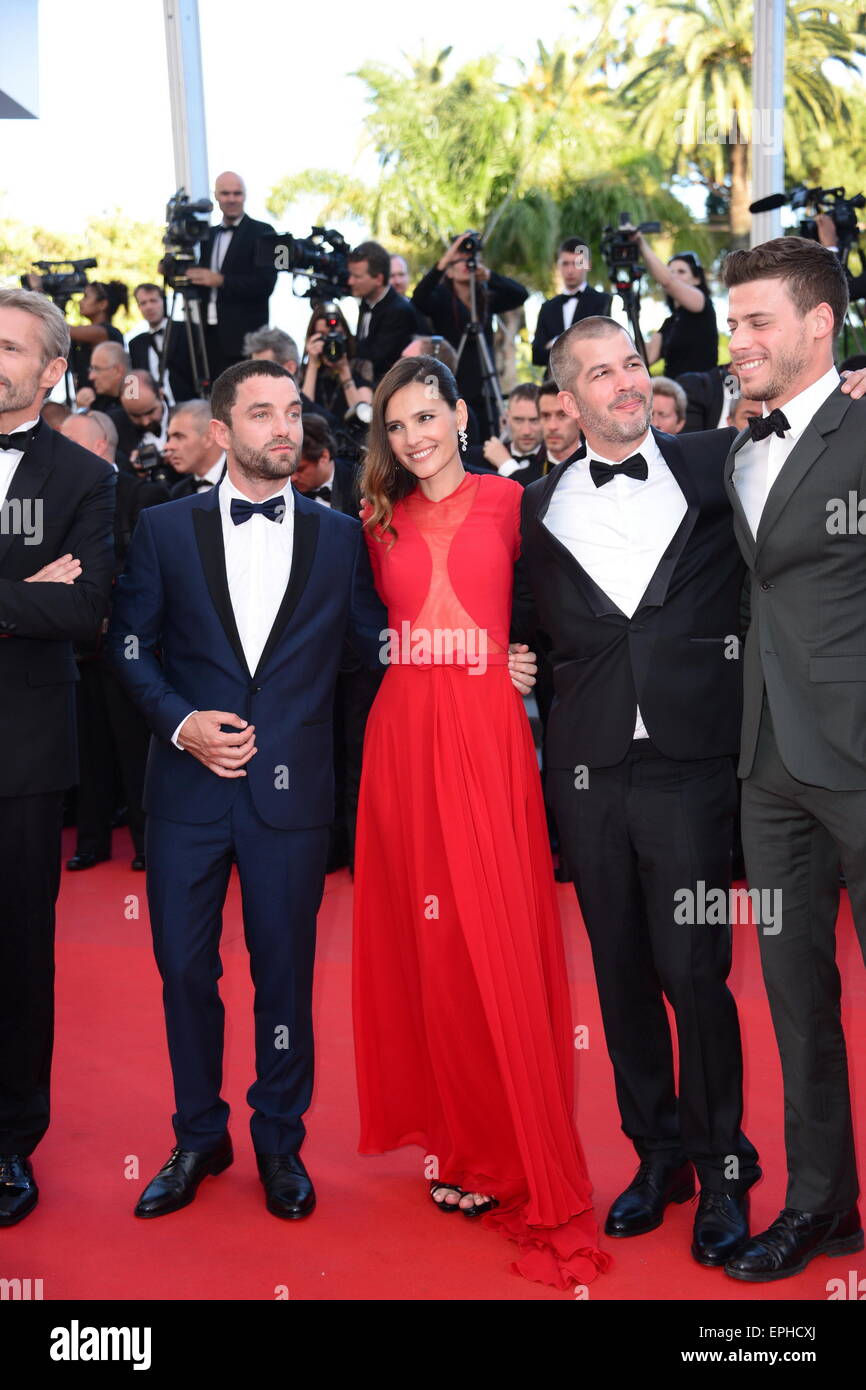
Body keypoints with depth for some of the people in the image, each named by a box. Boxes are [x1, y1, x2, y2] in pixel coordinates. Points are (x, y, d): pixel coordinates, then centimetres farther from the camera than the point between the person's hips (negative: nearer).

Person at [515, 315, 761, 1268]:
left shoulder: (716, 468, 4)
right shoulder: (542, 505, 9)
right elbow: (525, 623, 15)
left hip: (688, 760, -2)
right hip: (588, 768, 3)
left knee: (694, 971, -2)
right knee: (621, 972, 11)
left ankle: (722, 1170, 17)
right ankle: (657, 1154, 28)